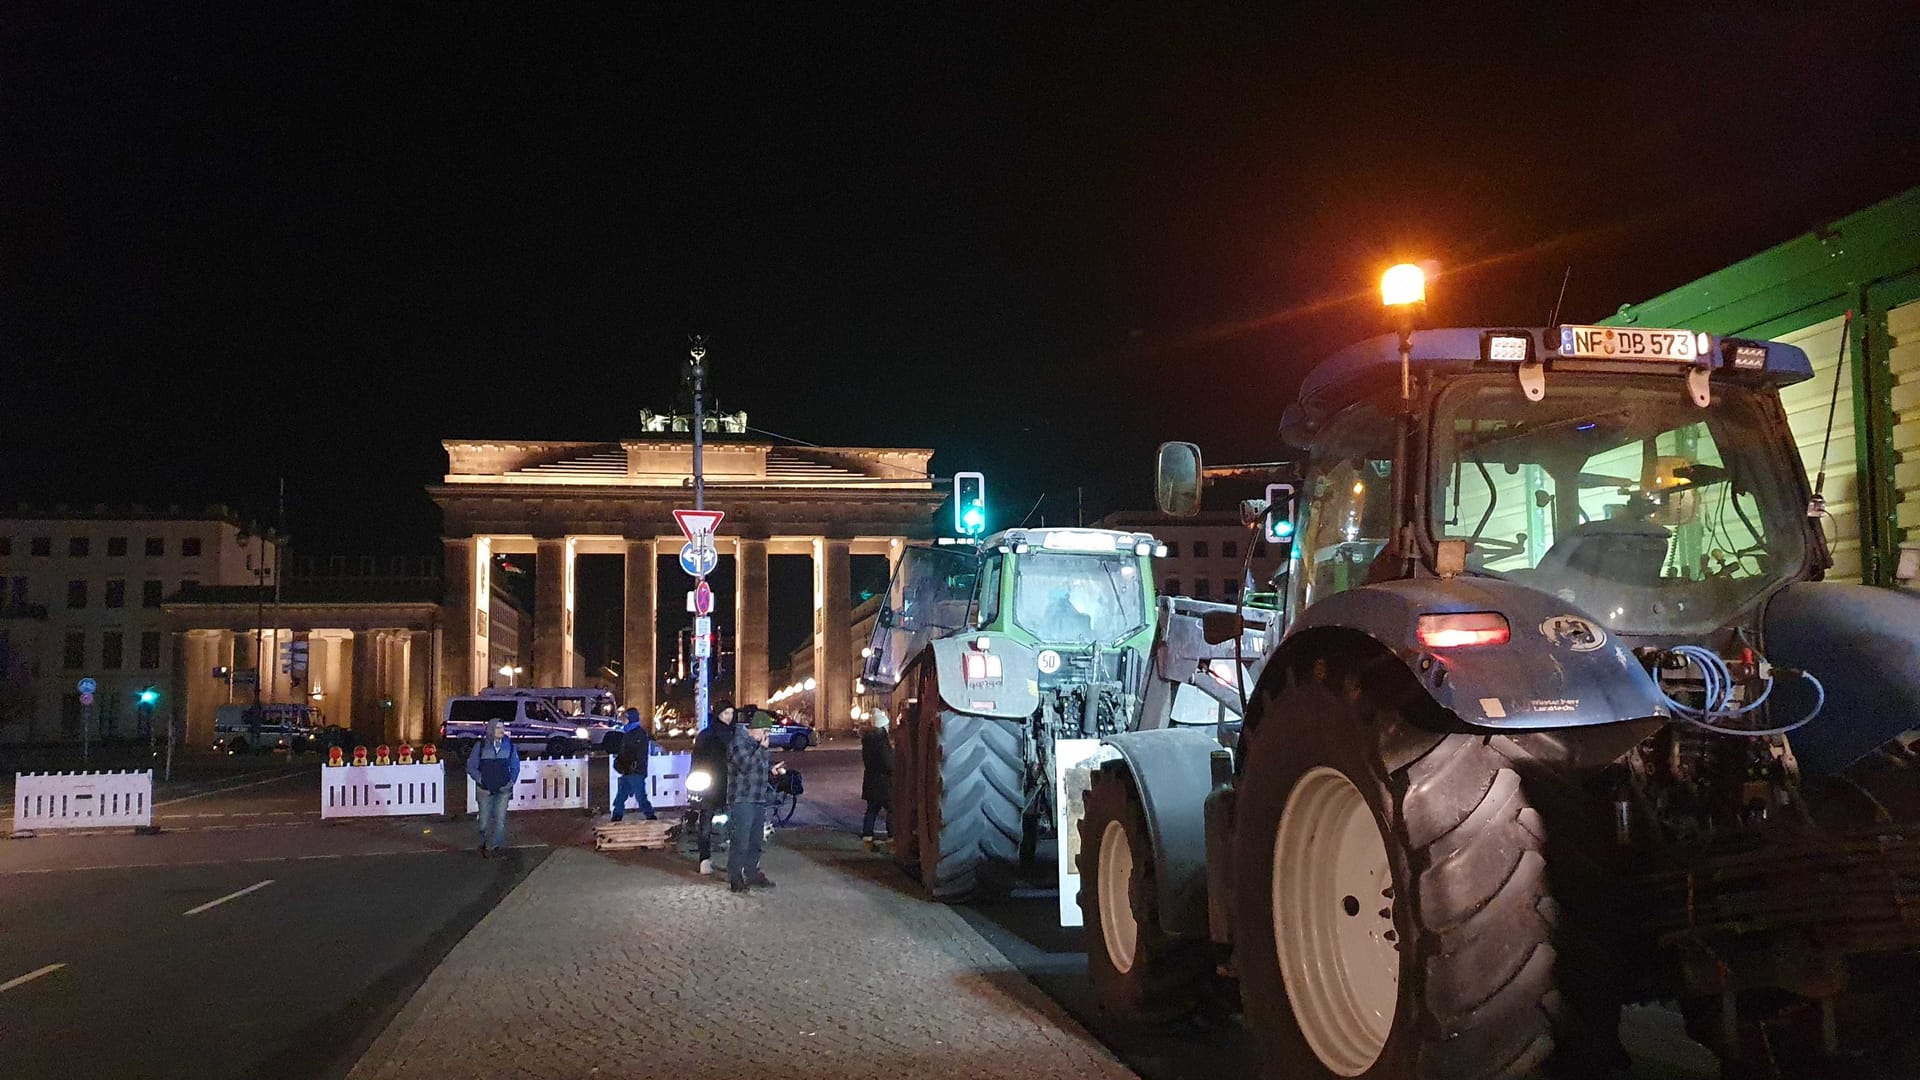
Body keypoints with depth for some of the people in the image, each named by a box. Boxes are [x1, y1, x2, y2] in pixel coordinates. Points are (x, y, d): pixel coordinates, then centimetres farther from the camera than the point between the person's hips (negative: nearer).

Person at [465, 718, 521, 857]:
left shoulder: (509, 745, 1)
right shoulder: (481, 746, -5)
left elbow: (515, 766, 11)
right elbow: (471, 766, 1)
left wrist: (511, 781, 1)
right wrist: (481, 780, -6)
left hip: (503, 789, 1)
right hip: (486, 790, -1)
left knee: (500, 820, -2)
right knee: (485, 821, 6)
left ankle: (491, 847, 10)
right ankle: (484, 844, 26)